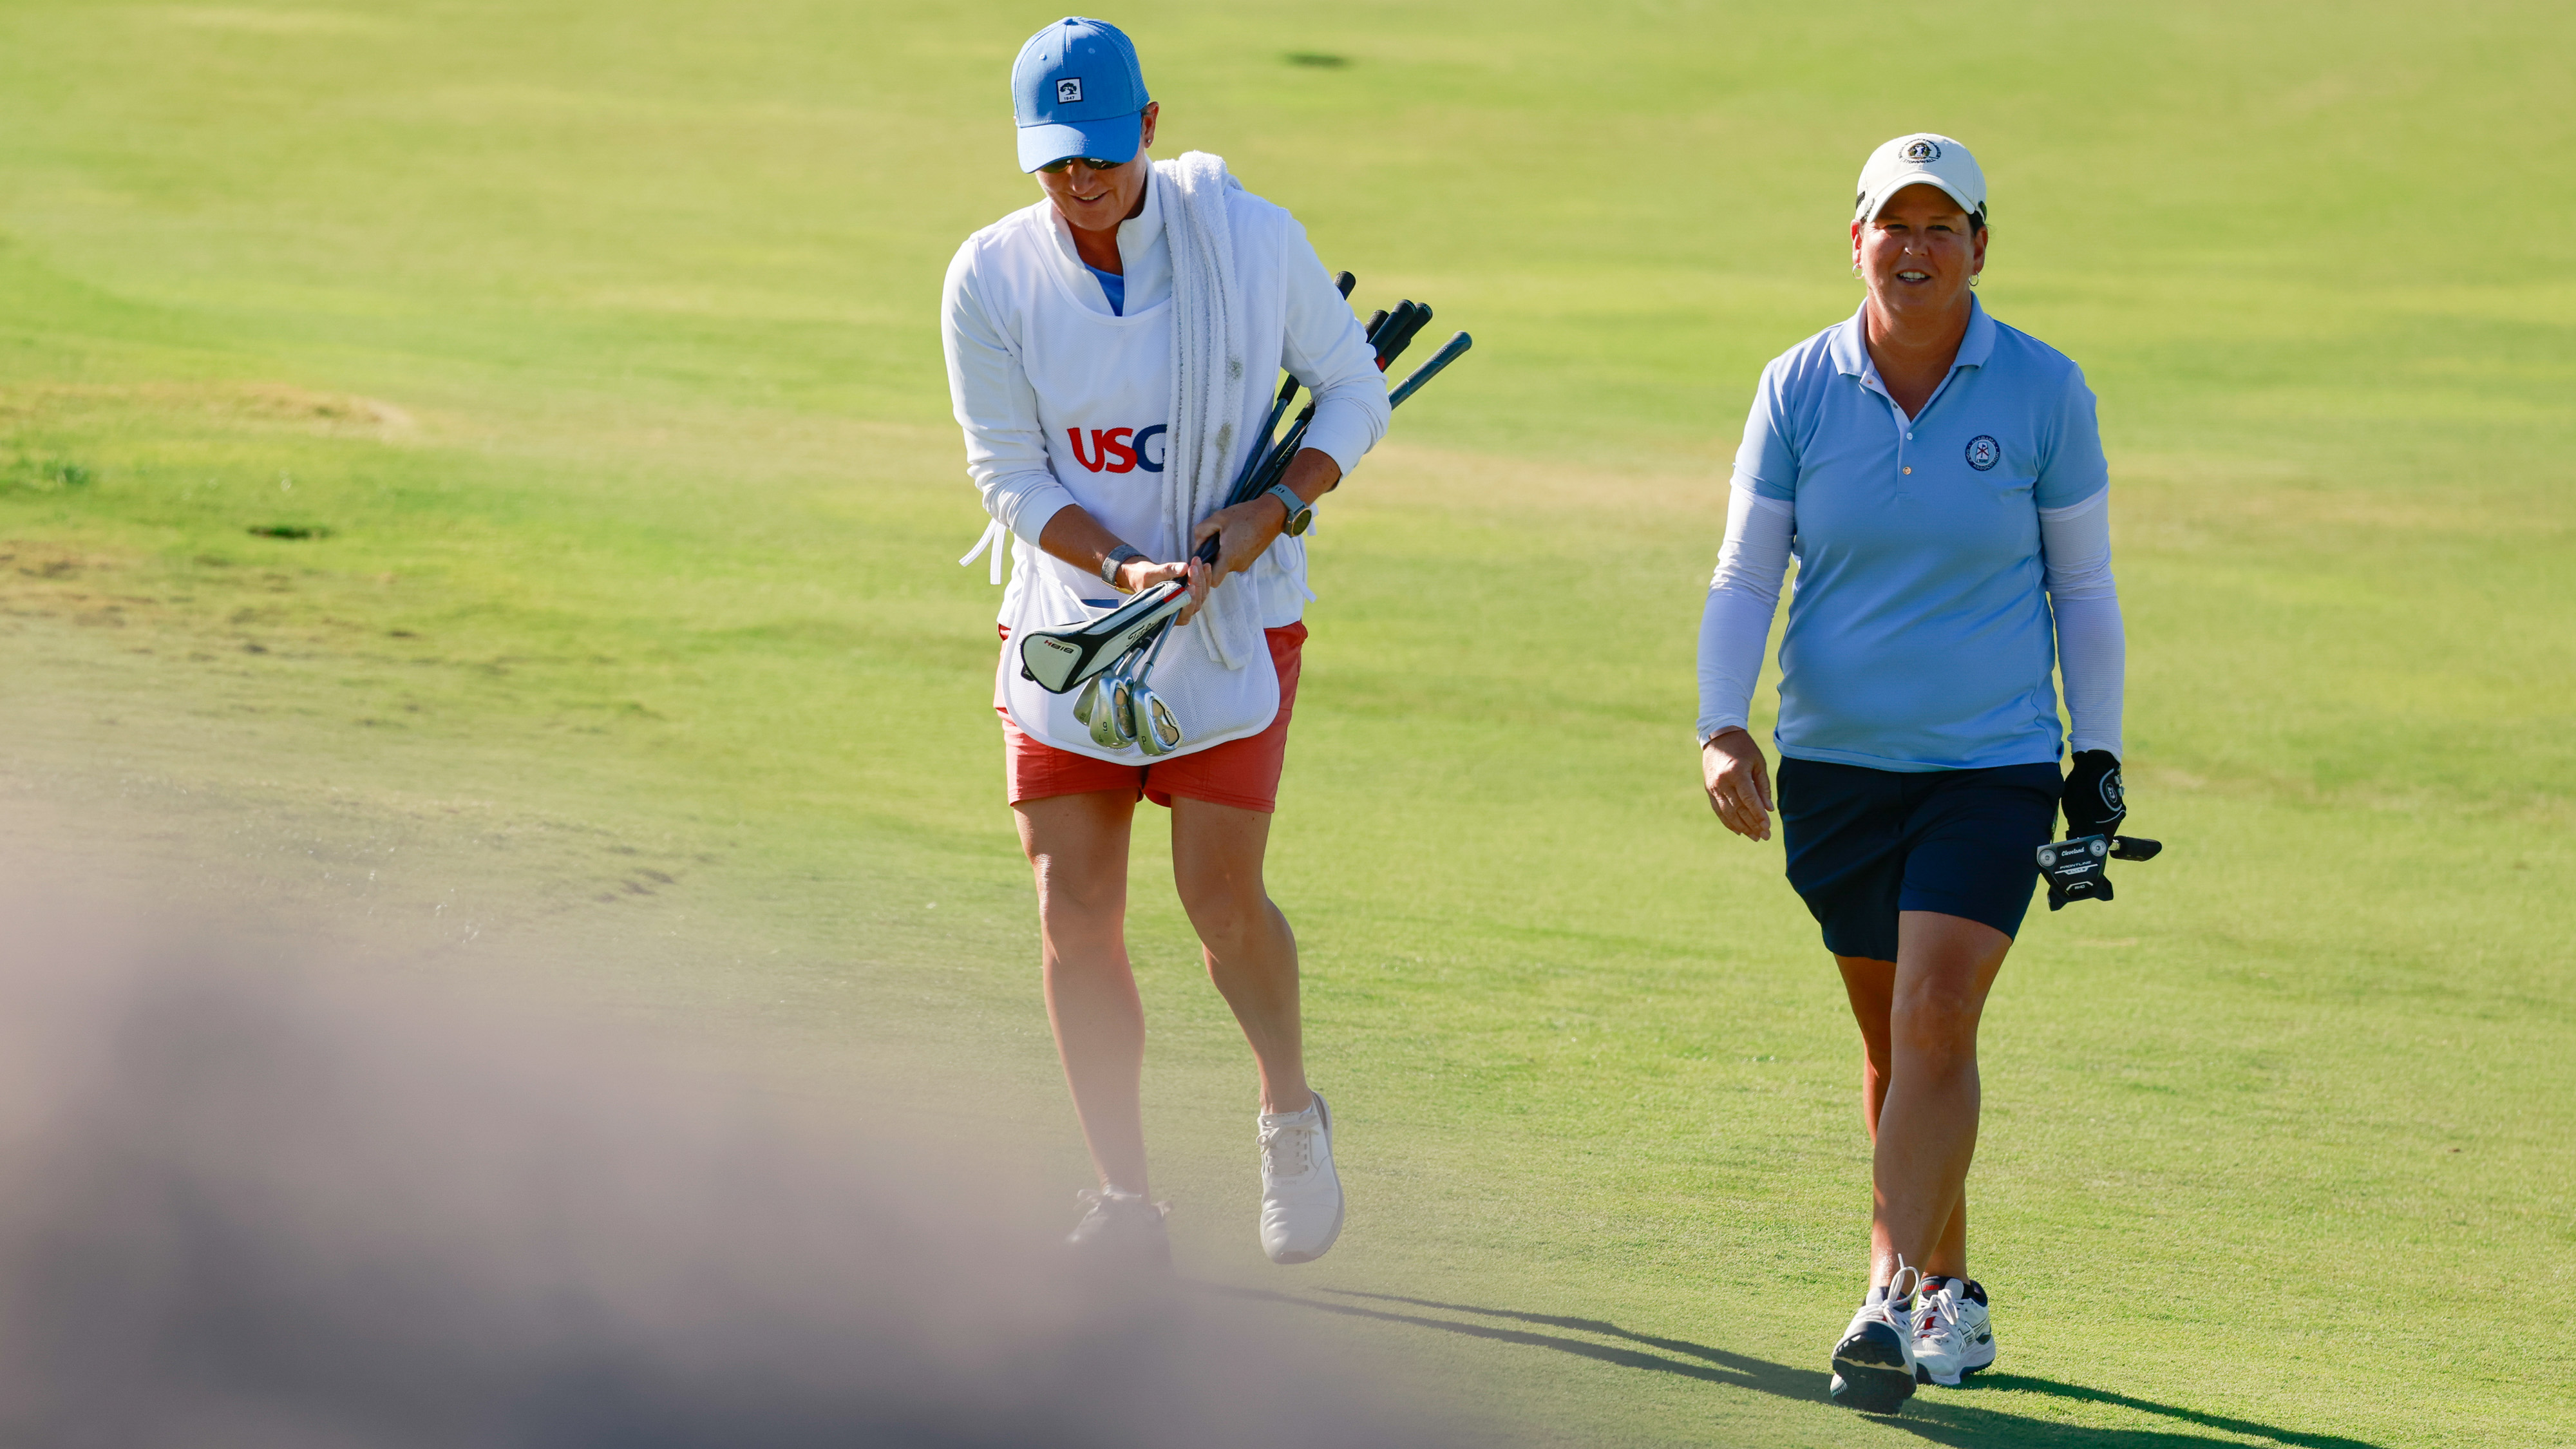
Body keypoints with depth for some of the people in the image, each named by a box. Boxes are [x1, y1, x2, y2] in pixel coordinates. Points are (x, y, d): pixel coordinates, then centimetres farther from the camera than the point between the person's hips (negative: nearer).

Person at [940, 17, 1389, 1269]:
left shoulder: (1253, 240, -9)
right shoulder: (991, 279, -7)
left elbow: (1354, 393, 2)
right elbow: (1010, 474, -6)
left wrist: (1274, 508, -15)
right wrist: (1125, 567, -21)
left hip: (1233, 616, -2)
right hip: (1066, 620, 2)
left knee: (1221, 897, -9)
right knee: (1073, 912, -3)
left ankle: (1290, 1118, 19)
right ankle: (1125, 1203, 7)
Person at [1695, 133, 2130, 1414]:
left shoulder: (2045, 392, -4)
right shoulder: (1798, 387, 0)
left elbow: (2081, 585, 6)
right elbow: (1743, 577, 3)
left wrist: (2098, 753, 5)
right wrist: (1722, 728, -11)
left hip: (1994, 765, -2)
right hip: (1835, 764, 2)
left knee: (1936, 1021, -17)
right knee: (1890, 1042, 9)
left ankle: (1894, 1303, -21)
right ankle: (1949, 1294, 25)